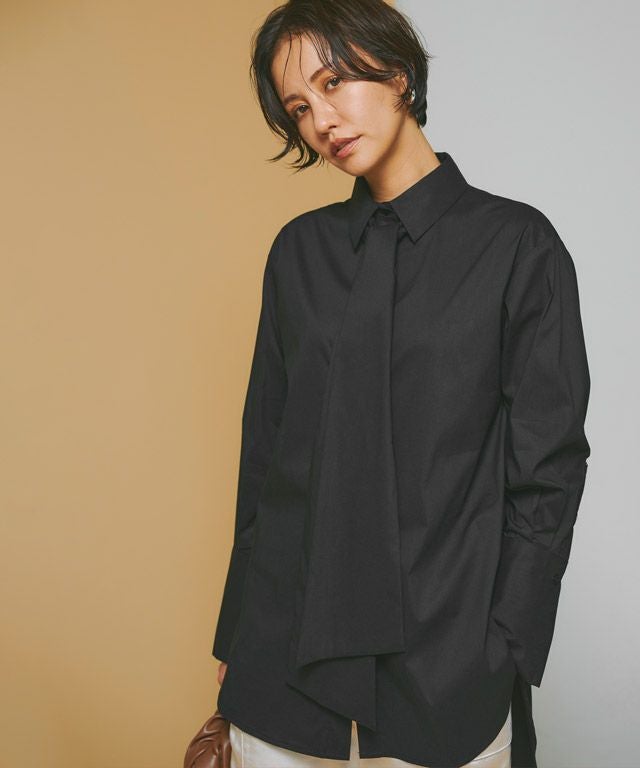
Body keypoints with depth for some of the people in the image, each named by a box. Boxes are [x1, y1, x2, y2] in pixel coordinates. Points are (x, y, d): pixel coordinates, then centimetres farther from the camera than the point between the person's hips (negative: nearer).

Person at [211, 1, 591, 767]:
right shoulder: (299, 249, 6)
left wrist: (503, 656, -8)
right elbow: (264, 444, 8)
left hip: (443, 658, -3)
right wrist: (236, 633, 8)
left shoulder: (515, 243, -5)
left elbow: (546, 469, -5)